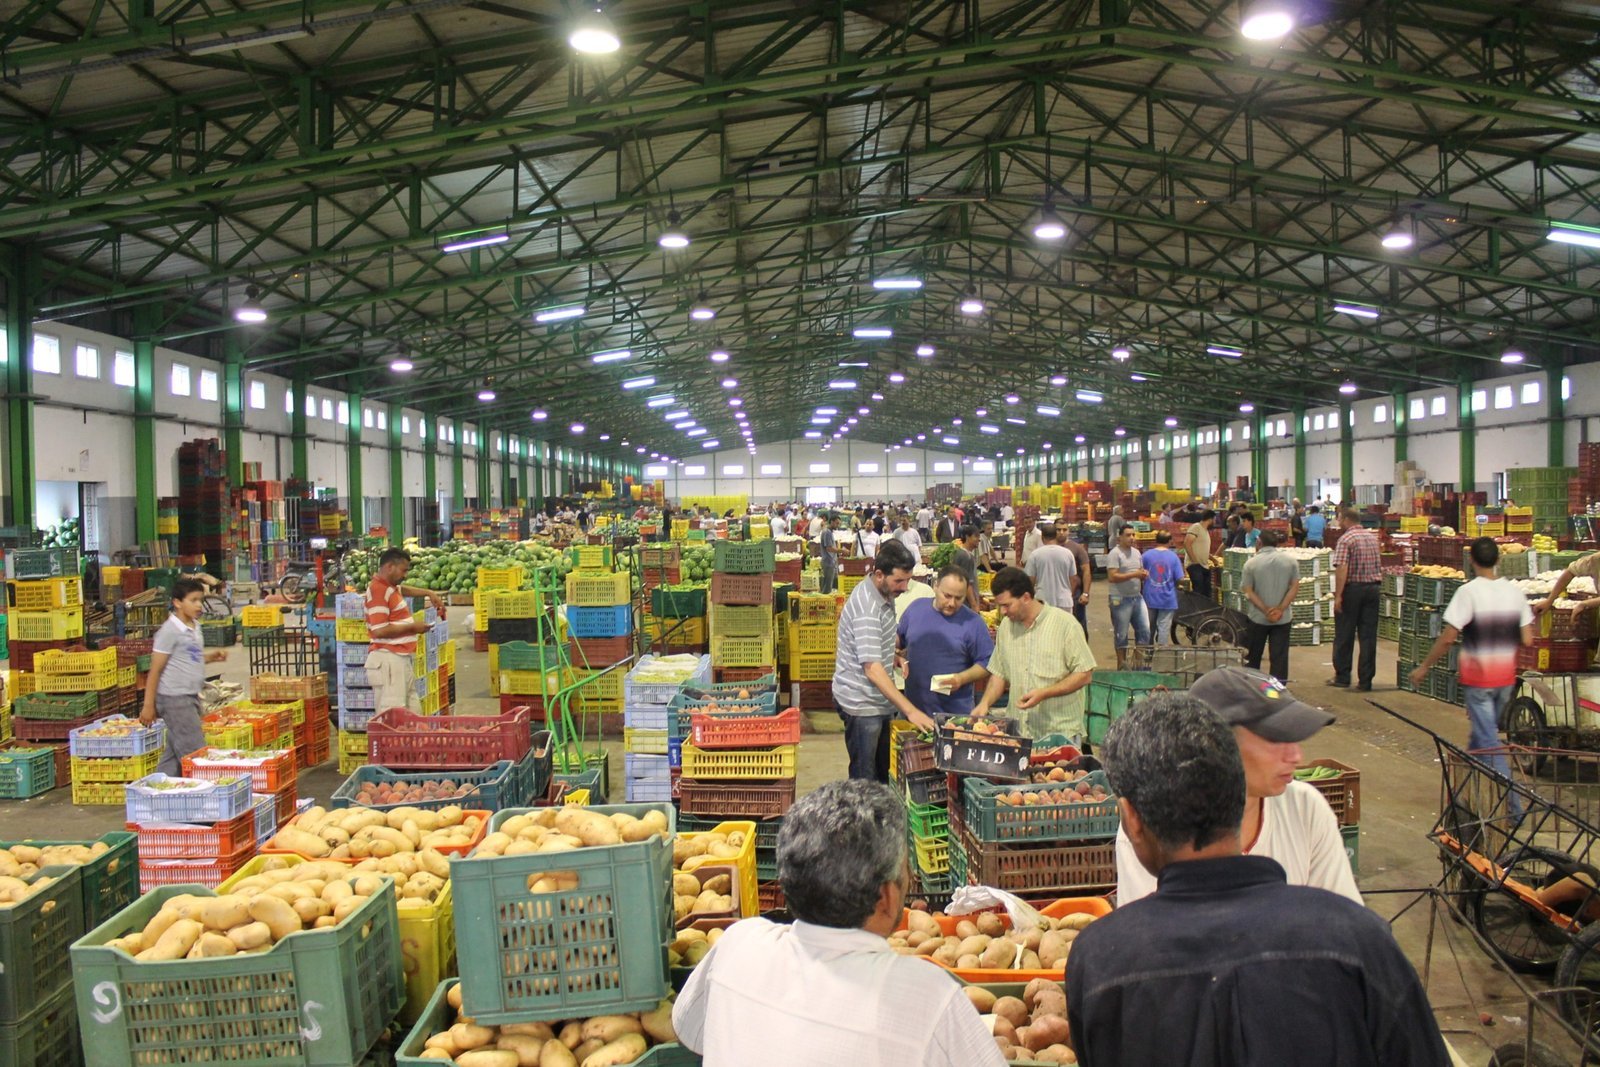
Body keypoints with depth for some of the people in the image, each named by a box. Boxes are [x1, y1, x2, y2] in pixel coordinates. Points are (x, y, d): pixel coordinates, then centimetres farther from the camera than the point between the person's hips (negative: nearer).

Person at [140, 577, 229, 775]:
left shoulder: (195, 627, 11)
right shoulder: (169, 631, -14)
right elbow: (155, 670, -12)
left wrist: (211, 657, 5)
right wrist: (148, 706, -12)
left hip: (191, 697, 8)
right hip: (175, 699, -8)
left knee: (174, 755, 13)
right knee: (196, 755, -7)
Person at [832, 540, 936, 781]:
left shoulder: (885, 595, 4)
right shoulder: (867, 609, -27)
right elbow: (873, 669, -33)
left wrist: (895, 658, 4)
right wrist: (910, 710, -36)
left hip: (879, 700, 9)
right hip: (861, 704, -9)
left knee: (884, 771, 18)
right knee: (864, 779, 1)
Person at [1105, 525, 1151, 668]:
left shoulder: (1136, 552, 13)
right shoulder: (1114, 554, -11)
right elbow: (1112, 577, -19)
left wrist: (1144, 574, -3)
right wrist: (1134, 574, -22)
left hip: (1137, 597, 7)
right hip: (1121, 600, -7)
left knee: (1144, 630, 6)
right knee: (1121, 635, 2)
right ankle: (1122, 665, 12)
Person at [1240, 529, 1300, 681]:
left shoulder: (1251, 563, -8)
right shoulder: (1290, 560, -2)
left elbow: (1248, 591, -10)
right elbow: (1295, 587, -5)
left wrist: (1265, 610, -11)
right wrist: (1280, 609, -9)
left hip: (1257, 617, -1)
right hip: (1283, 618, 1)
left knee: (1252, 657, 14)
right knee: (1280, 657, 5)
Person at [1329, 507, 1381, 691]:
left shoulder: (1345, 539, -12)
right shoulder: (1373, 537, 11)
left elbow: (1342, 568, -20)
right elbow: (1379, 566, 20)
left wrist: (1338, 595, -21)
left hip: (1352, 588, -6)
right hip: (1373, 588, 6)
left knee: (1344, 636, 6)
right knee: (1368, 636, 6)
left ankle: (1342, 677, 11)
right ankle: (1365, 681, 6)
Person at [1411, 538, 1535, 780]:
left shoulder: (1469, 592, -16)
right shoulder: (1515, 592, 1)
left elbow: (1447, 638, -18)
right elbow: (1527, 640, 1)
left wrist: (1424, 667, -8)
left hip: (1477, 678, -6)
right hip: (1506, 678, 6)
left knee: (1488, 742, -2)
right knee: (1480, 735, 21)